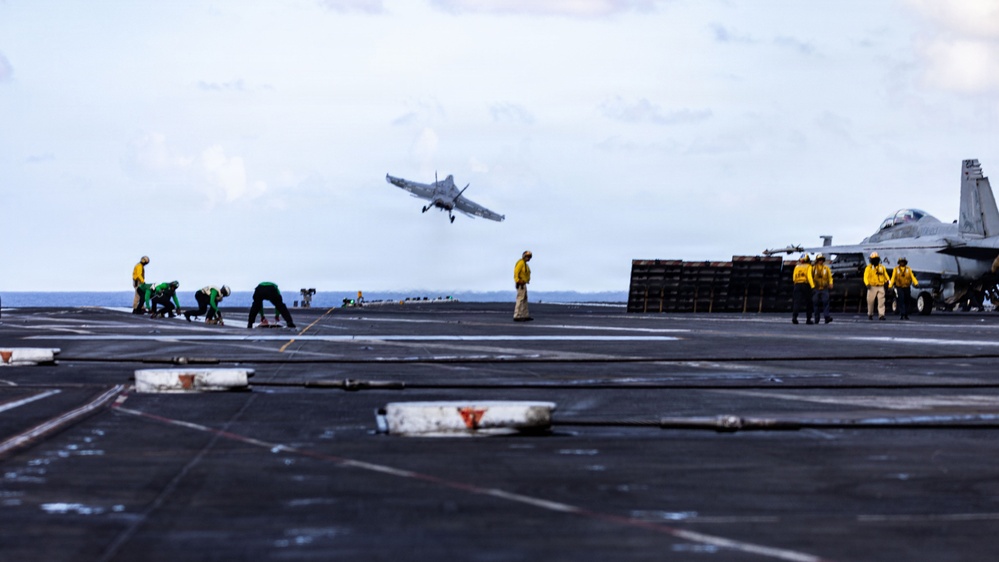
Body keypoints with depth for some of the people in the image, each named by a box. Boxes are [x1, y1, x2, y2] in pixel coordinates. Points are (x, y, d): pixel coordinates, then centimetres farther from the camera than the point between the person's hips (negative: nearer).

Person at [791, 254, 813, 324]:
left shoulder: (796, 267, 15)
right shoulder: (809, 267, 4)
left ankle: (794, 317, -29)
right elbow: (809, 276, -12)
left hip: (797, 285, 2)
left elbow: (794, 278, 12)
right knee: (808, 303, 11)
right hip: (806, 285, -2)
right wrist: (812, 286, -17)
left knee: (796, 302, -8)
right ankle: (808, 319, 13)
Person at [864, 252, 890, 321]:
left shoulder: (882, 267, 11)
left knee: (881, 301, -9)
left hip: (881, 287, 2)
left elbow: (885, 275, 20)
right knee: (870, 302, 4)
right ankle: (870, 314, 21)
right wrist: (867, 284, -25)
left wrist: (886, 281, 0)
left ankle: (881, 315, -13)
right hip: (872, 287, -2)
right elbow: (865, 277, -8)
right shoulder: (868, 268, 0)